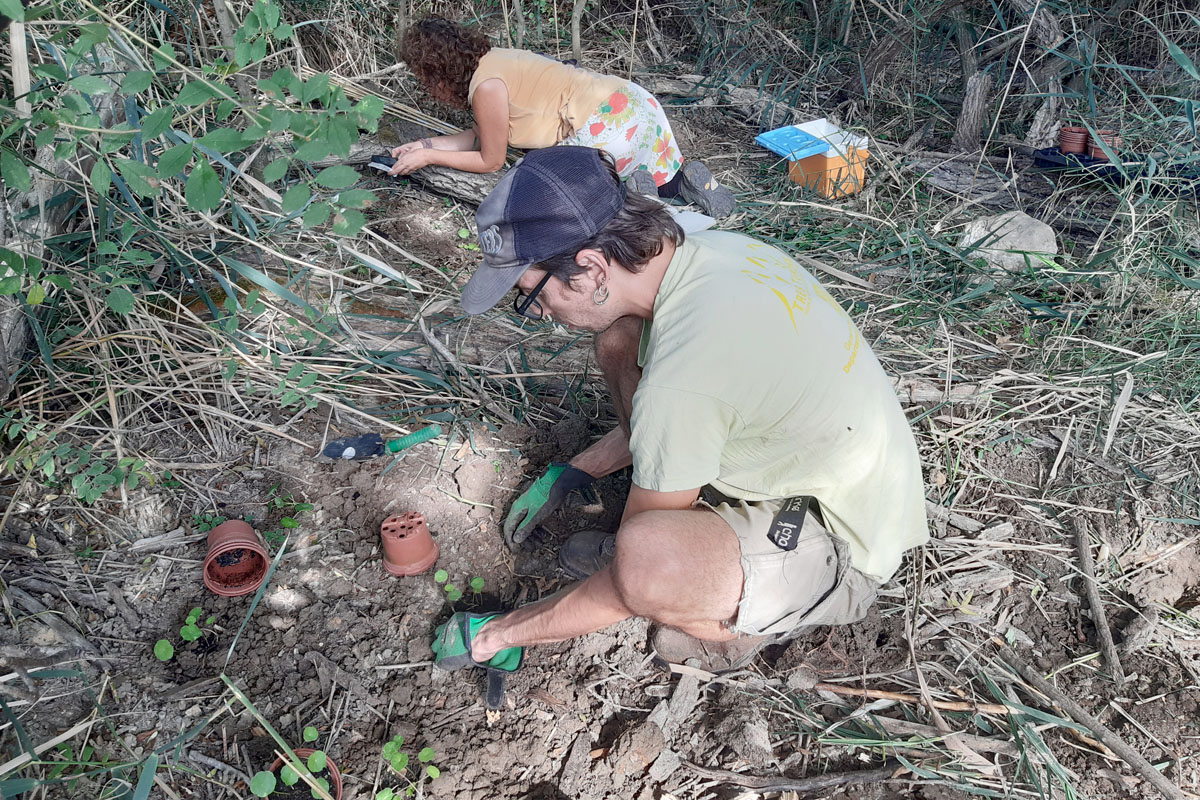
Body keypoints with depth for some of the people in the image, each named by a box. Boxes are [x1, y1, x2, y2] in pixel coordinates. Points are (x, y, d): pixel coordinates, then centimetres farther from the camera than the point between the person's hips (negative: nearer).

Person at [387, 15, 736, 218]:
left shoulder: (487, 86, -14)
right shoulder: (492, 58, 13)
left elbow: (490, 160, -3)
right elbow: (479, 135, 22)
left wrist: (427, 157, 4)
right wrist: (427, 143, 18)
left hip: (610, 125, -10)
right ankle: (687, 179, 6)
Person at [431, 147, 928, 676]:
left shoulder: (683, 372, -34)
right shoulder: (712, 249, -7)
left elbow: (638, 565, -19)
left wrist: (496, 634, -3)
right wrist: (568, 475, 17)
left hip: (838, 552, -9)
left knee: (645, 556, -40)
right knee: (618, 341, 5)